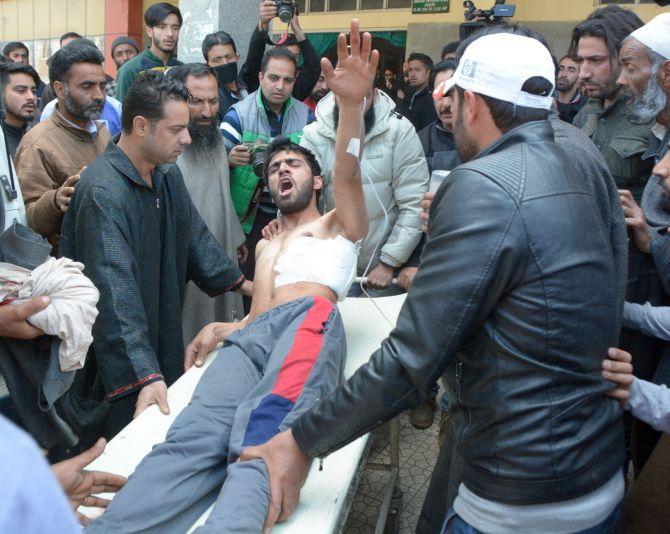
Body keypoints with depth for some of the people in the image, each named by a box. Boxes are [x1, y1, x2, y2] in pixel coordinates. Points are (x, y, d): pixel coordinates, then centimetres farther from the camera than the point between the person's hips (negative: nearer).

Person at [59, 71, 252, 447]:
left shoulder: (168, 173, 2)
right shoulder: (103, 193, -28)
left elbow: (193, 233, 16)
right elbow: (116, 293, -36)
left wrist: (239, 282, 13)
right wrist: (145, 374, -41)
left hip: (162, 337, 8)